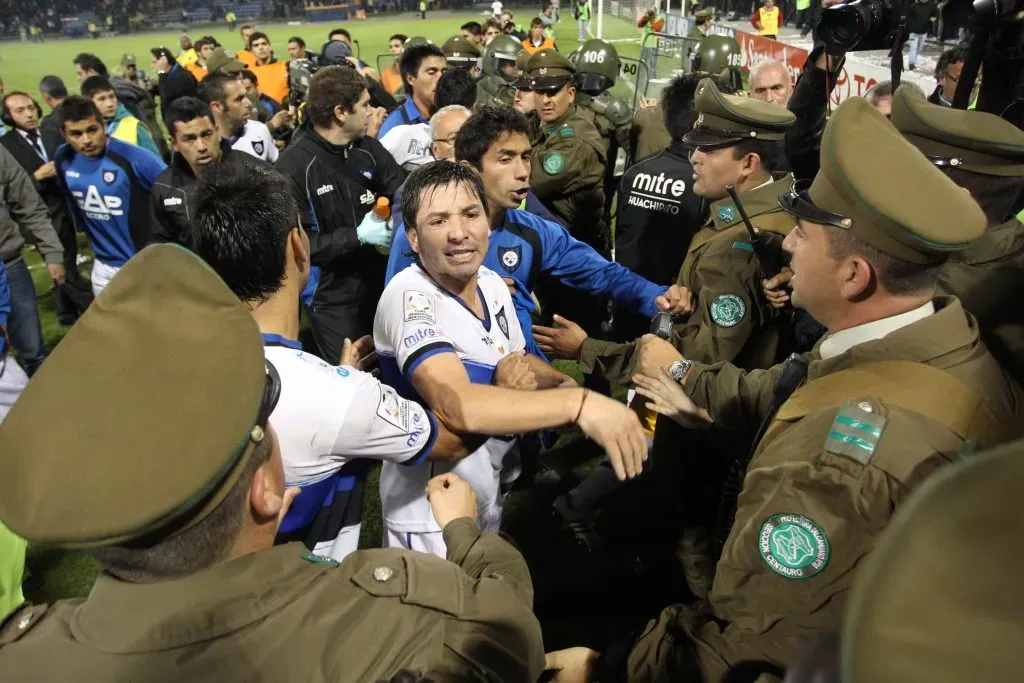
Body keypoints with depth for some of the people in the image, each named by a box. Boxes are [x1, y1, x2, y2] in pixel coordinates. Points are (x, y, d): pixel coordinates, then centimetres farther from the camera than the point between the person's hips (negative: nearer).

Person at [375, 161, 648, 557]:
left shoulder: (491, 283, -4)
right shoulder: (409, 297, -27)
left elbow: (518, 360, 11)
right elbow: (457, 405, -41)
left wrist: (565, 384, -9)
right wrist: (580, 403, -44)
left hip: (492, 496, 7)